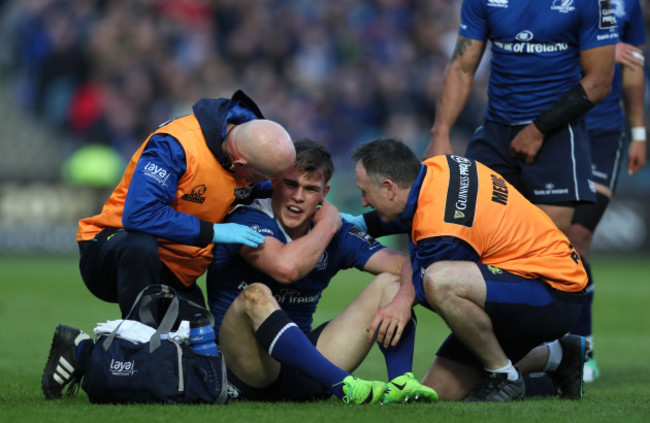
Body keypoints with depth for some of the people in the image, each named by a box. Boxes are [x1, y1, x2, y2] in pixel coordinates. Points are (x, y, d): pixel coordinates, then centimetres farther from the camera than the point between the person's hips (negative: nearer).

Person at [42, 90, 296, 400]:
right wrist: (213, 232, -34)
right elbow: (139, 214, -38)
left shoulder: (250, 140, -4)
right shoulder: (174, 145, -28)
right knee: (139, 245, -43)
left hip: (173, 275, 8)